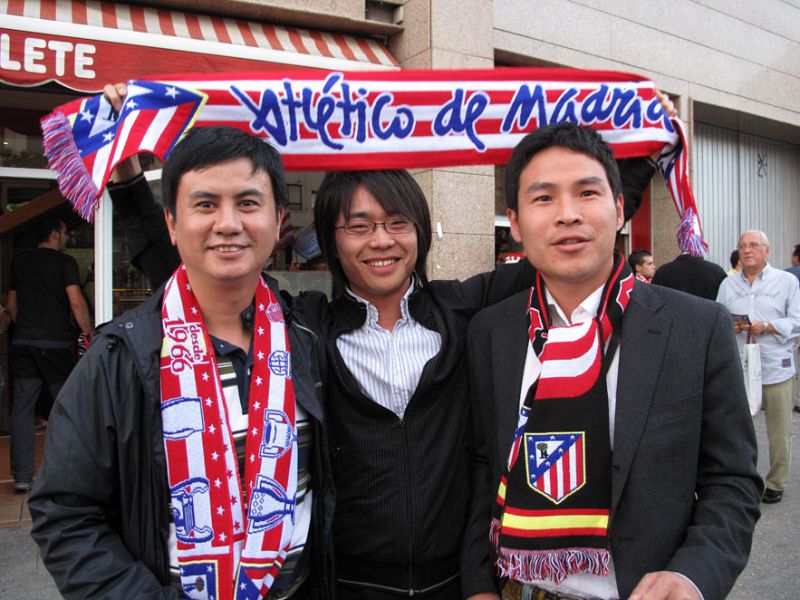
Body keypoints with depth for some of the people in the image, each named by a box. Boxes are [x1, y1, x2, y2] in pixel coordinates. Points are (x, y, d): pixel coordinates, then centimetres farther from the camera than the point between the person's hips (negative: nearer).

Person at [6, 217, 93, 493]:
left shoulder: (20, 263, 13)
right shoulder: (65, 262, -5)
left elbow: (11, 305, 18)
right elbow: (76, 301, -14)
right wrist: (89, 333, -6)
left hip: (23, 343, 5)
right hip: (56, 343, -5)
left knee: (22, 408, 4)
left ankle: (22, 476, 5)